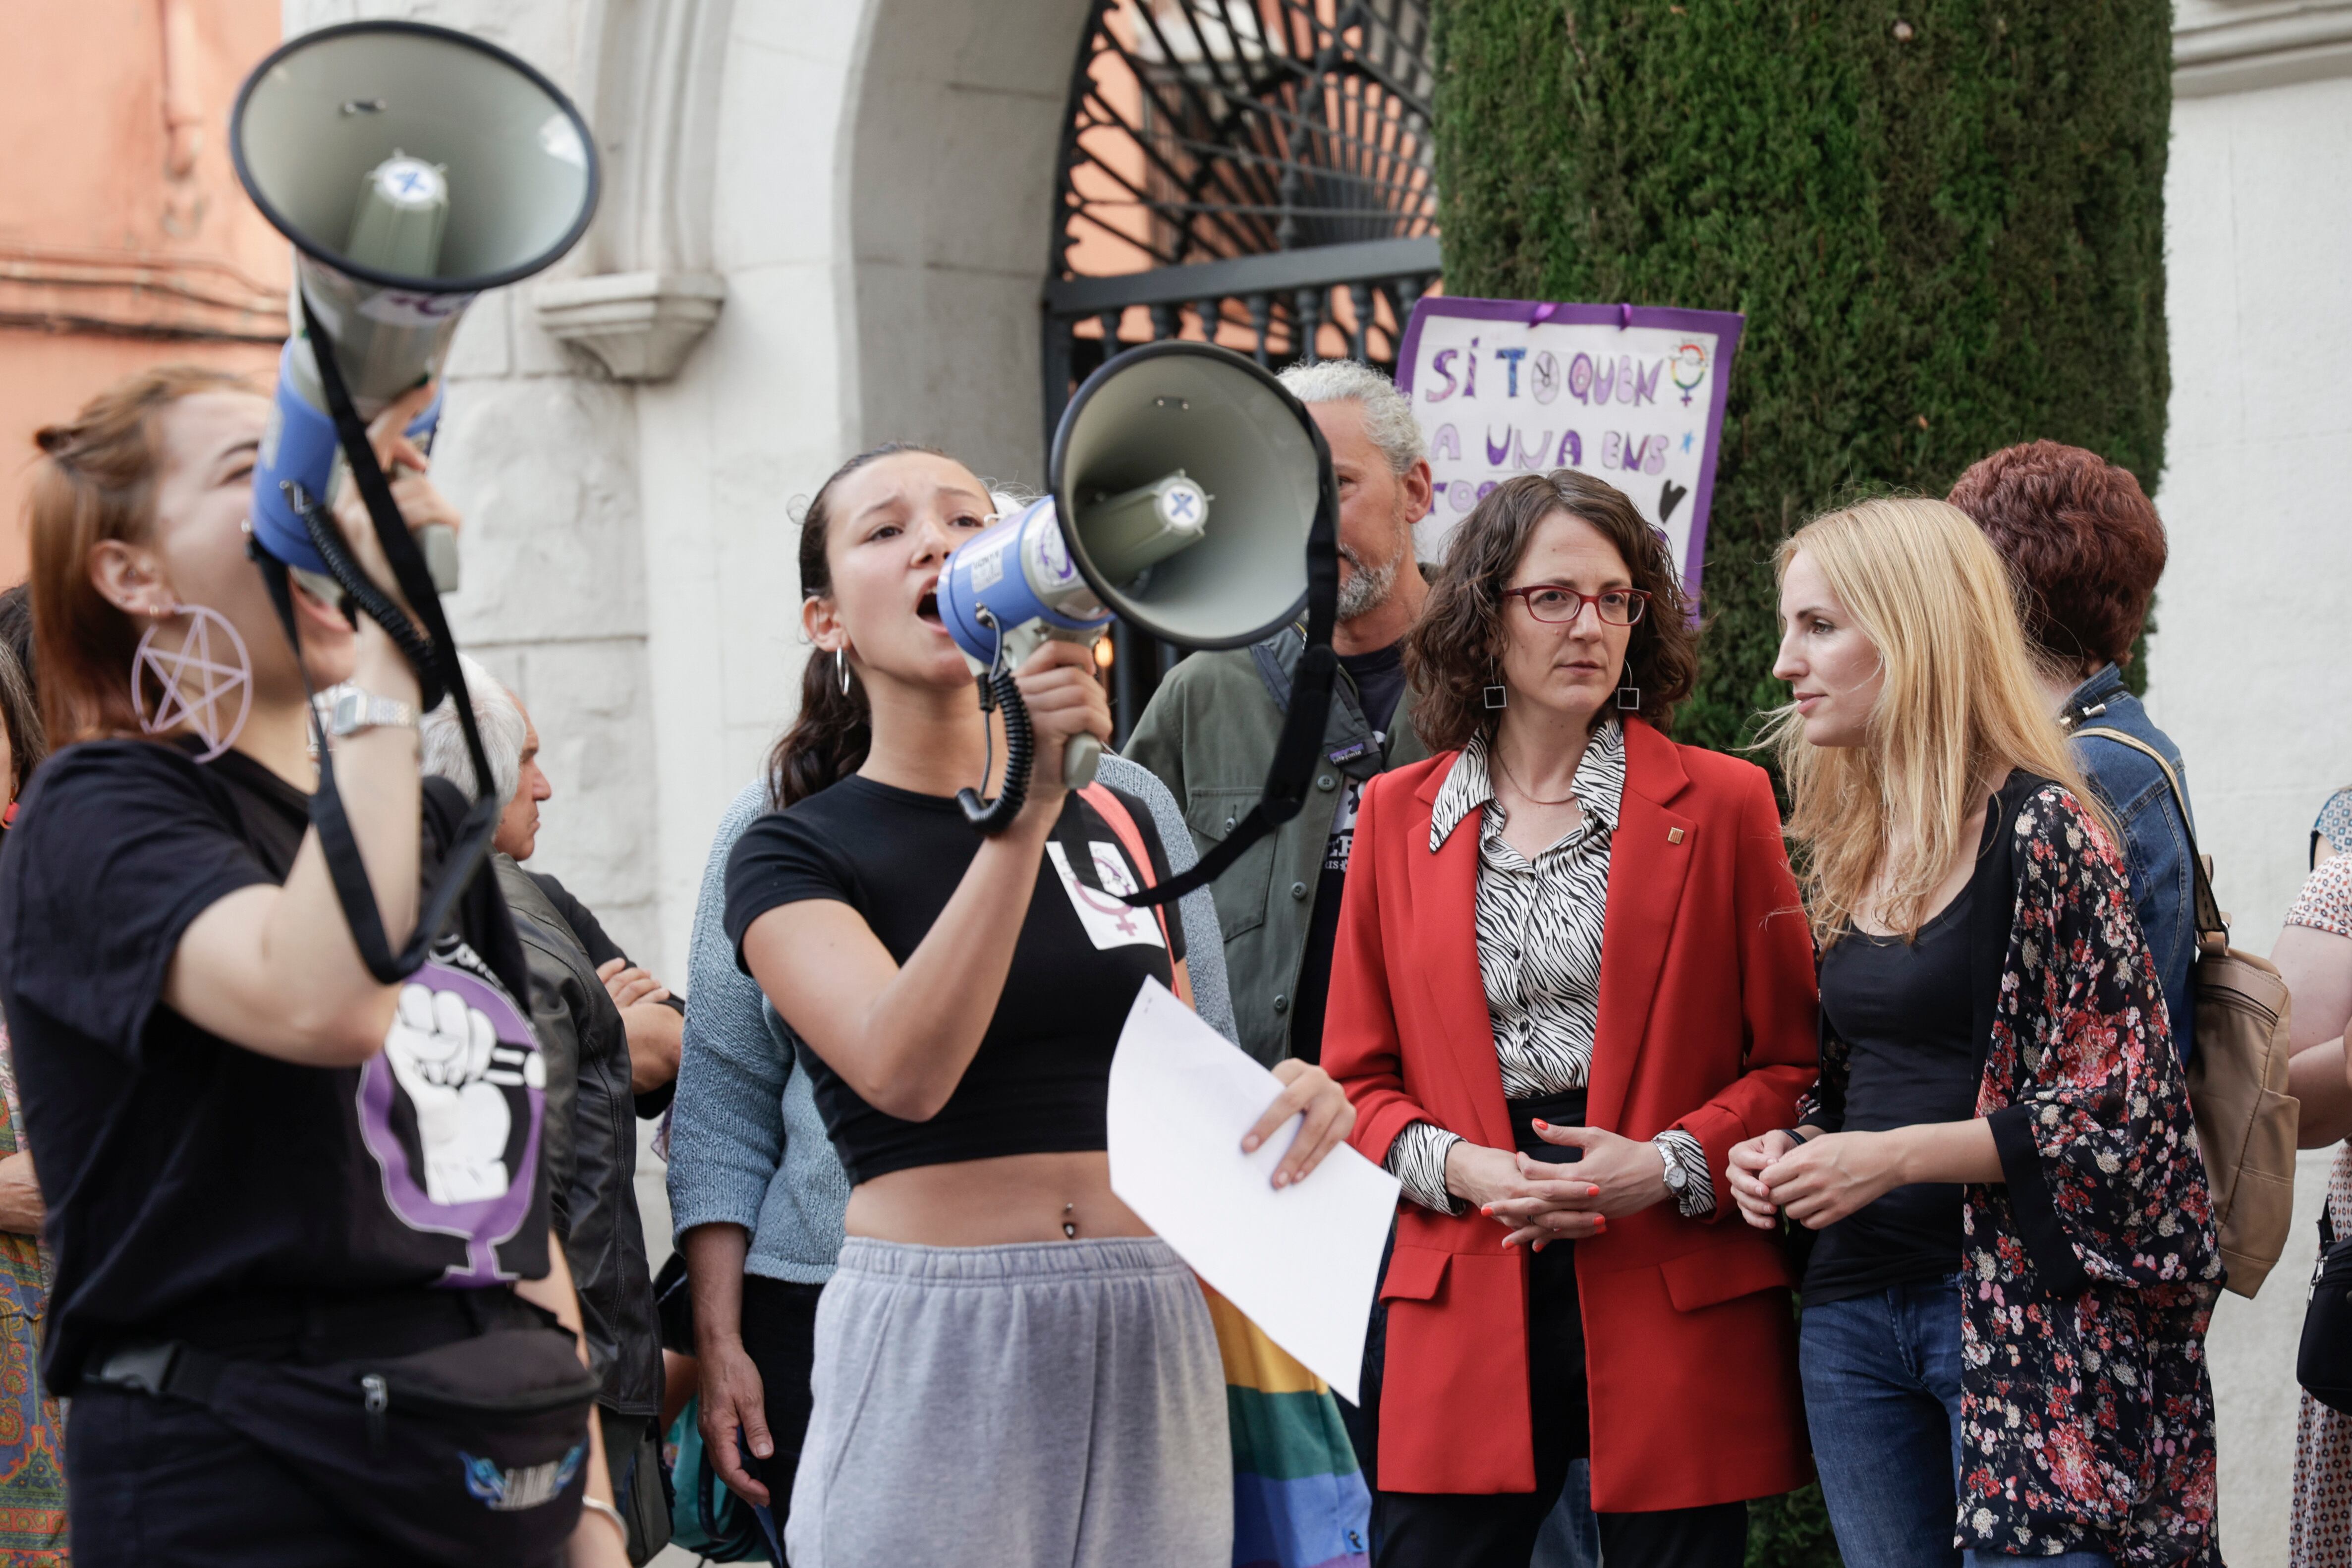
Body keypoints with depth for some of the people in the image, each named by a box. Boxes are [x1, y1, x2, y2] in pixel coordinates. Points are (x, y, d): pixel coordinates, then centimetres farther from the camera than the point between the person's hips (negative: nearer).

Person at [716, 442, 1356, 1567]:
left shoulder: (1115, 820, 13)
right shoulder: (791, 852, -1)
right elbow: (905, 1072, -19)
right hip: (935, 1347, -4)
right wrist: (1025, 805, -26)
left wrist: (1277, 1095, 0)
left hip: (1147, 1345, 4)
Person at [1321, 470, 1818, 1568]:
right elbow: (1357, 1076, 12)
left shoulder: (1721, 803, 4)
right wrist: (1457, 1166, -7)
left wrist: (1668, 1165, -12)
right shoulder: (1398, 814, 10)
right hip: (1465, 1304, 2)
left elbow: (1793, 1058, 3)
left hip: (1676, 1305, -1)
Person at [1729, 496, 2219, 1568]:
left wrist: (1894, 1157, -17)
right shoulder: (1847, 845, 12)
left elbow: (2120, 1108, -14)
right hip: (1855, 1308, 7)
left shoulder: (2038, 829, -10)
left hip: (2018, 1309, -7)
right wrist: (1794, 1153, 2)